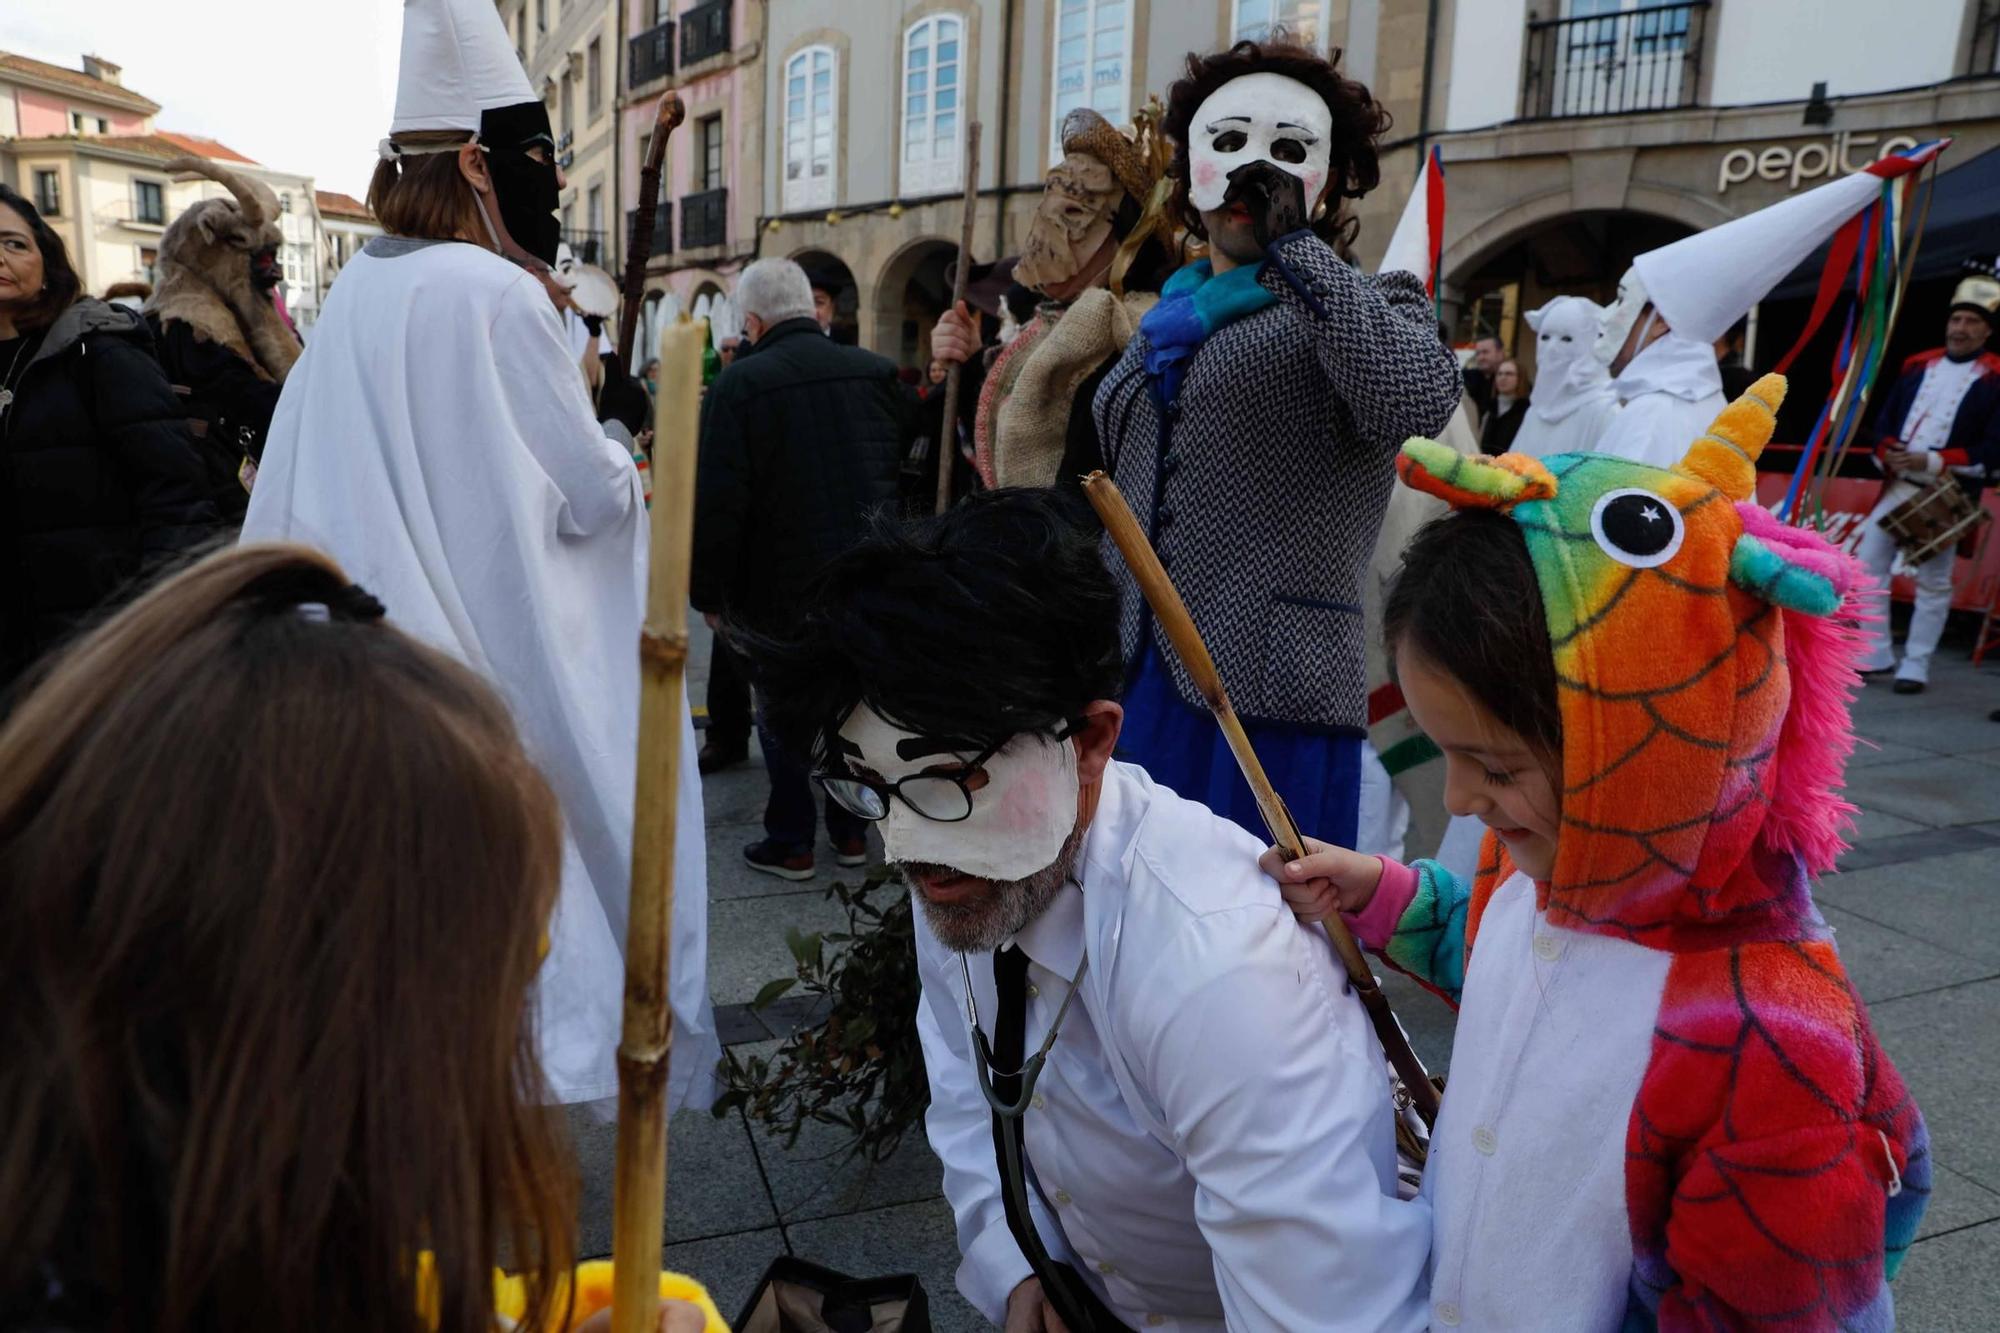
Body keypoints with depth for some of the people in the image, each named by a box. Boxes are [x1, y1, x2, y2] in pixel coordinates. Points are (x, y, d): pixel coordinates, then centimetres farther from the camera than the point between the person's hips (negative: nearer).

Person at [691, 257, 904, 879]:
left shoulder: (740, 384, -14)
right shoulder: (877, 372, 1)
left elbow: (716, 503, -15)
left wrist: (708, 591, -3)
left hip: (783, 587, -4)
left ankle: (790, 842, 19)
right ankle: (851, 831, 28)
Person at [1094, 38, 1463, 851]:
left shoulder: (1370, 303, 2)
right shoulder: (1167, 318, 17)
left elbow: (1417, 402, -22)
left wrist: (1296, 244, -15)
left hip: (1267, 693, -5)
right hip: (1131, 682, 6)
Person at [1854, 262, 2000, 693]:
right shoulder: (1918, 365, 11)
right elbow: (1884, 422, 12)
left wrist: (1934, 462, -20)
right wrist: (1887, 453, -10)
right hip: (1897, 486, 5)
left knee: (1933, 583, 1)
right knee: (1868, 563, 3)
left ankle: (1915, 666, 8)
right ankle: (1877, 654, 14)